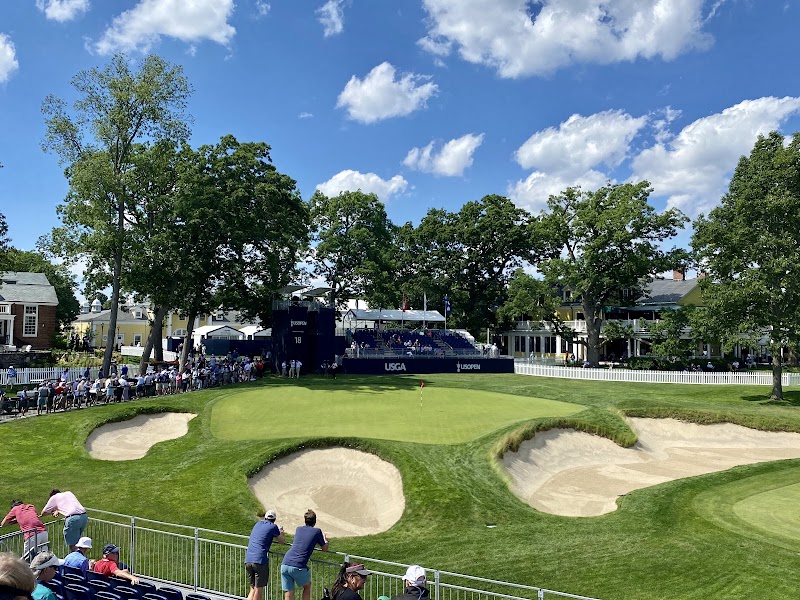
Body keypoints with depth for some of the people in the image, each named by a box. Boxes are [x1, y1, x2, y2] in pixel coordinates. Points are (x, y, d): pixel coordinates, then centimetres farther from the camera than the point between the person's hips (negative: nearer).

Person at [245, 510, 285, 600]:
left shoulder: (258, 524, 20)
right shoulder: (273, 527, 2)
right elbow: (282, 542, 12)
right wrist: (281, 533, 33)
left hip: (248, 560, 6)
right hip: (260, 560, -6)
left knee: (253, 589, 15)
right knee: (258, 589, 2)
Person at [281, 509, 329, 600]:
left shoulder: (299, 529, 20)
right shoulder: (317, 531, 7)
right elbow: (325, 549, 18)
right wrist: (325, 540, 38)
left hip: (284, 565, 4)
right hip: (298, 567, -4)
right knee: (307, 586, 24)